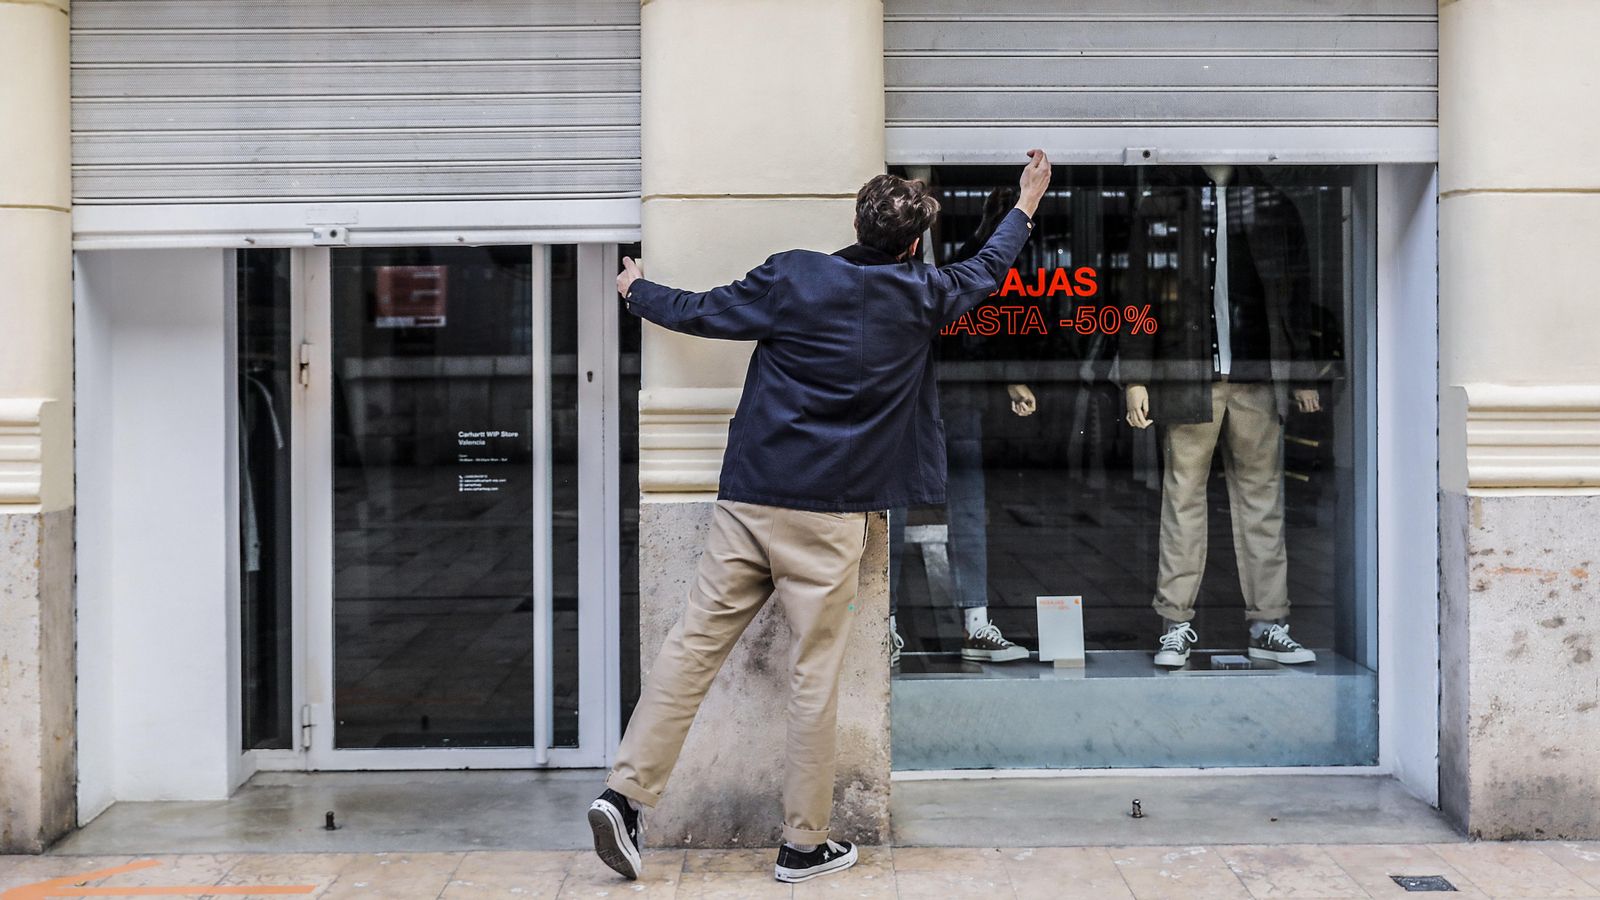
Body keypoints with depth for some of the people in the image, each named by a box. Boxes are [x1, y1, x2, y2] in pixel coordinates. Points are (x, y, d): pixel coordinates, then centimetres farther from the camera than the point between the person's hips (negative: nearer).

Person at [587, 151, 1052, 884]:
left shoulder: (792, 276, 2)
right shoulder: (921, 297, 4)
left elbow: (701, 312, 8)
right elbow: (987, 269, 22)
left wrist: (637, 292, 27)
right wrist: (1026, 204, 40)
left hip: (747, 499, 2)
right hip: (830, 514, -2)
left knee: (694, 644, 5)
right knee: (815, 672, 4)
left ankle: (626, 793, 0)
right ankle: (804, 844, 11)